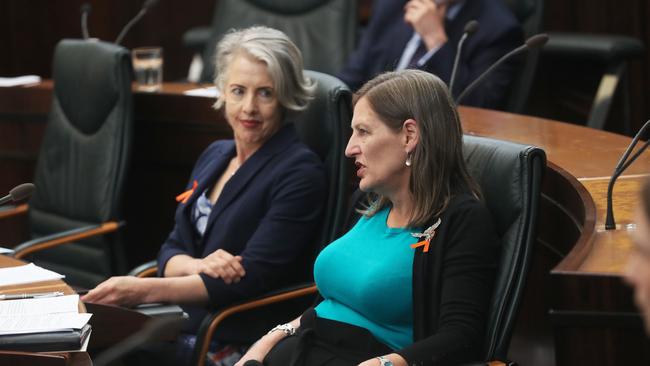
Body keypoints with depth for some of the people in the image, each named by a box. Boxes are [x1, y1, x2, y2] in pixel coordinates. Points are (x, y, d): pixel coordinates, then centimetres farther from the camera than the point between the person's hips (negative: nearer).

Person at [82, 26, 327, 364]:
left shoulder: (299, 171, -8)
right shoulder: (215, 156, 15)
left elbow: (252, 278, -16)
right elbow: (170, 251, 14)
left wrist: (145, 290, -25)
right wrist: (198, 266, -12)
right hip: (174, 323, 7)